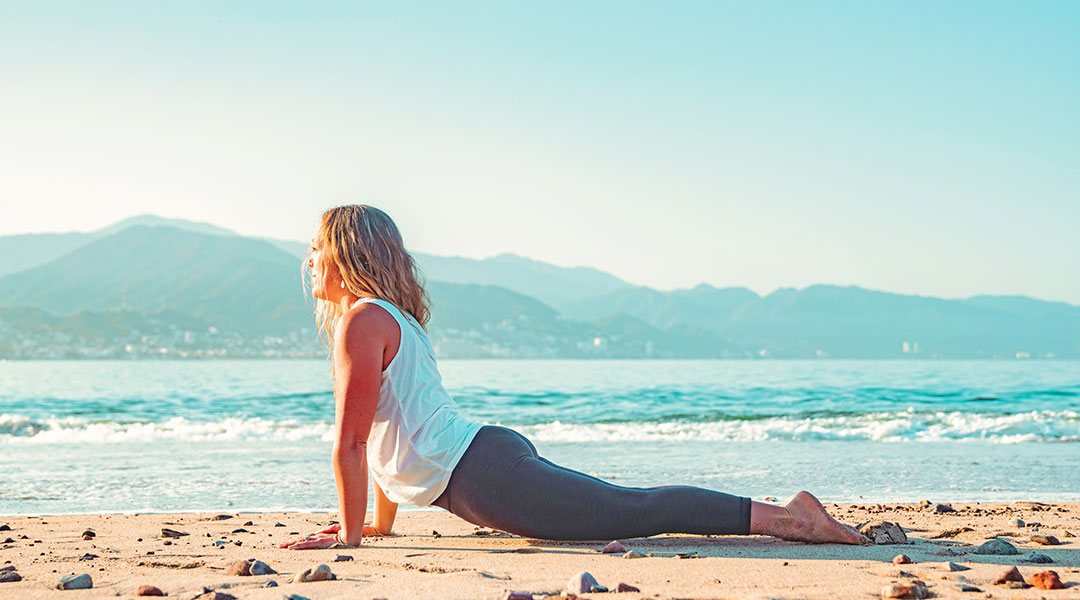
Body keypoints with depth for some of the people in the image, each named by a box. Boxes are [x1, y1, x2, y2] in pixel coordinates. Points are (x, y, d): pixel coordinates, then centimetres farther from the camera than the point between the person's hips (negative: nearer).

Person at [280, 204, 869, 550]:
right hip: (490, 453, 9)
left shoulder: (363, 321, -9)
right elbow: (381, 436, 29)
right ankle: (782, 515, 17)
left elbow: (350, 443, -12)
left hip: (483, 476, -9)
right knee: (629, 507, 14)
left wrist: (350, 534, -6)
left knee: (635, 512, -10)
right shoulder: (391, 317, 22)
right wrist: (381, 522, 30)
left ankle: (780, 516, -12)